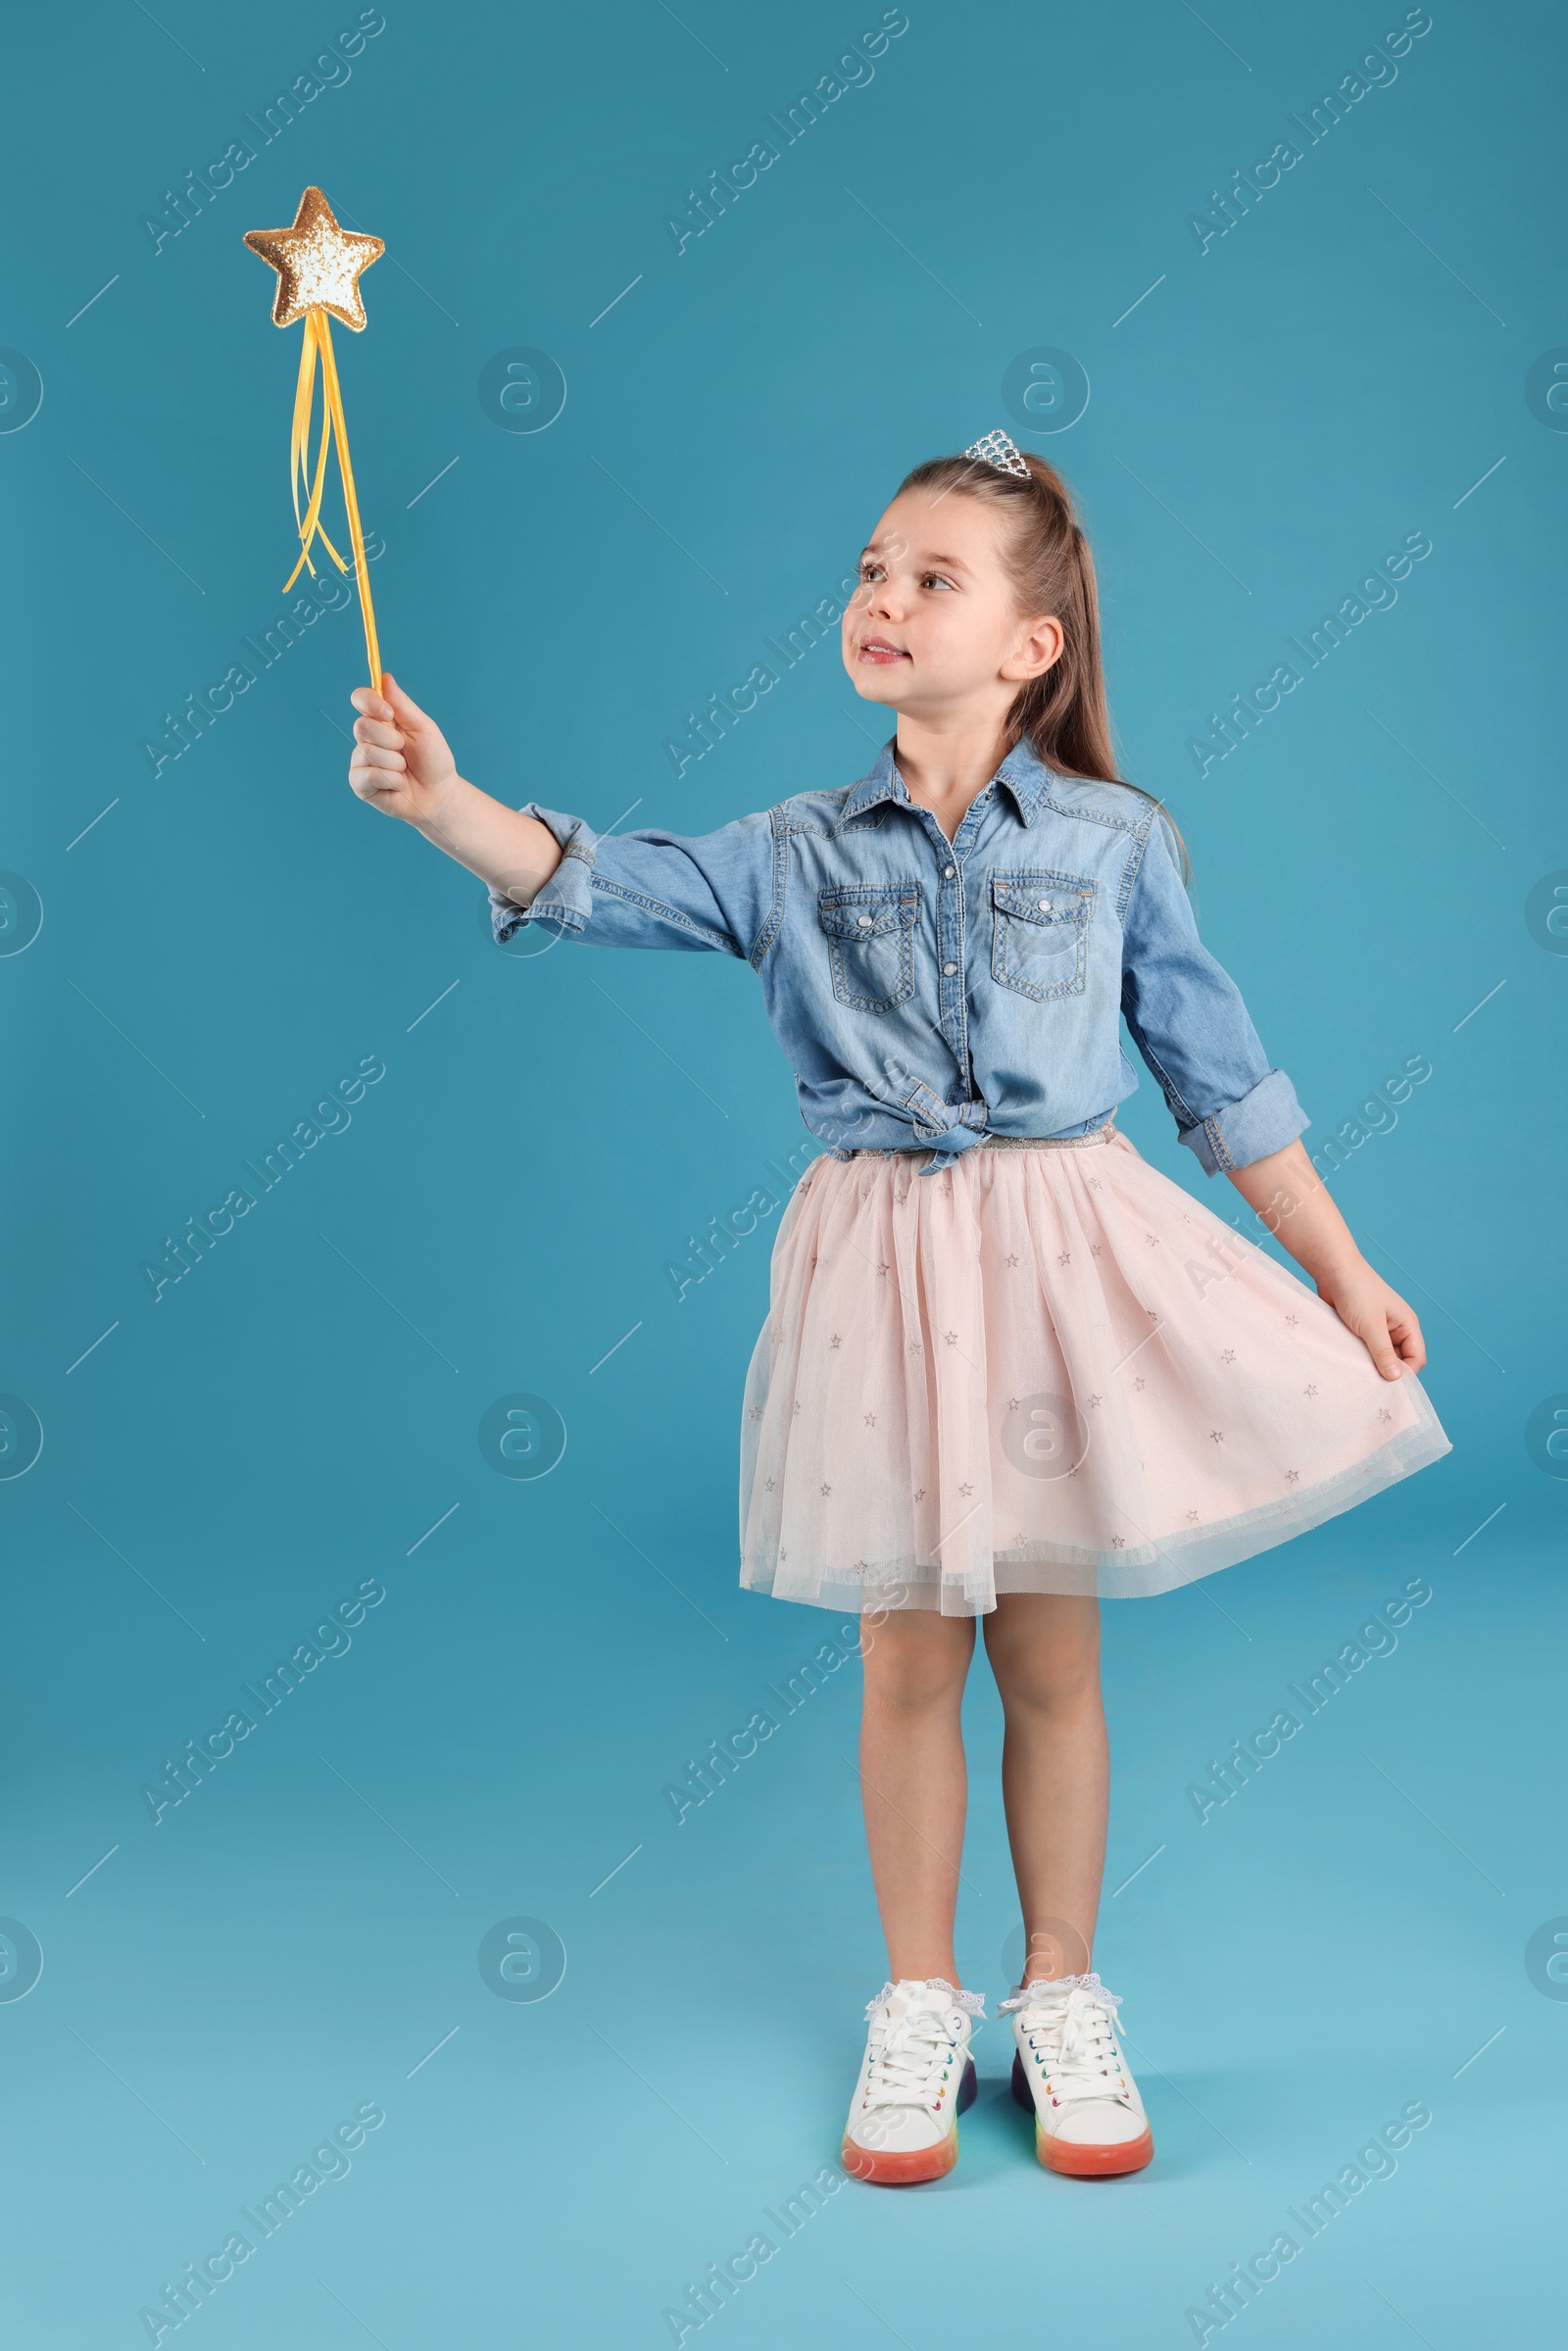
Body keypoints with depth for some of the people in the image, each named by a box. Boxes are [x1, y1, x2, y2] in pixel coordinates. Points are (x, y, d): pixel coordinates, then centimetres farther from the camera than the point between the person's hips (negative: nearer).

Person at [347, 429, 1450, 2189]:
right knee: (909, 1661, 9)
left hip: (1064, 1253, -1)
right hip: (883, 1267, 1)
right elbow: (601, 885, -12)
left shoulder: (1114, 843, 0)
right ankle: (919, 2005, 27)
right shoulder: (799, 853, 2)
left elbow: (1220, 1075, 5)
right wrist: (442, 803, -30)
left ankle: (1060, 1996, 28)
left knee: (1052, 1659, 9)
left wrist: (1342, 1270, 7)